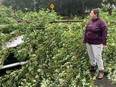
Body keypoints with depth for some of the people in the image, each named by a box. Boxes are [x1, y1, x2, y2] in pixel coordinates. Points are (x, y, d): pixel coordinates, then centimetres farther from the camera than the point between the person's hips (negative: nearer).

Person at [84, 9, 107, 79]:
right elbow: (86, 31, 11)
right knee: (91, 56, 16)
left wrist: (104, 43, -17)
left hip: (96, 43, -7)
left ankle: (101, 71, 4)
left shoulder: (101, 22, -14)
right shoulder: (90, 21, 6)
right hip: (89, 42, 7)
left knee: (97, 57, -7)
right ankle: (93, 67, 35)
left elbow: (104, 33, -14)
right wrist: (85, 40, 11)